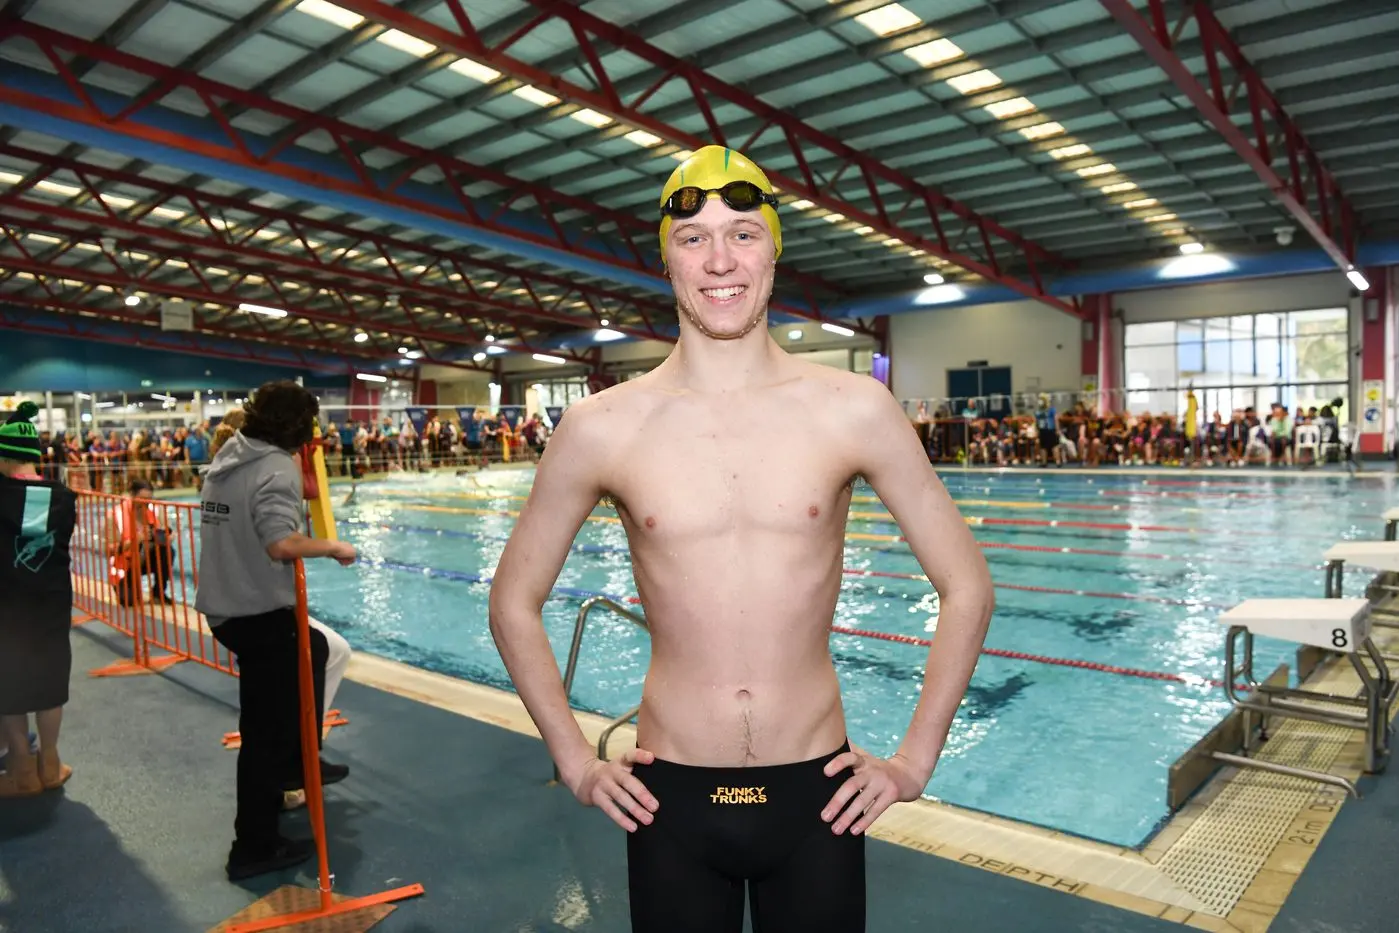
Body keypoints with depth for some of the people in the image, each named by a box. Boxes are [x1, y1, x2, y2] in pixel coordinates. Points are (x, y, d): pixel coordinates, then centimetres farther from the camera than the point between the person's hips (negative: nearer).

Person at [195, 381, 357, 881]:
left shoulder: (227, 458, 8)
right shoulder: (277, 467, -18)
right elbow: (281, 543, -31)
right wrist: (333, 547, -17)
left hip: (225, 607, 9)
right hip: (261, 614, -9)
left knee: (314, 649, 30)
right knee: (266, 731, 2)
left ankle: (297, 762, 39)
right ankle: (255, 847, 14)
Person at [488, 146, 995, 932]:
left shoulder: (855, 410, -8)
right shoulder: (602, 429, -8)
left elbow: (968, 588, 1)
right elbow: (515, 605, 5)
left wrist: (916, 761, -1)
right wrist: (577, 762, 2)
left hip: (816, 794, 0)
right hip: (671, 800, 0)